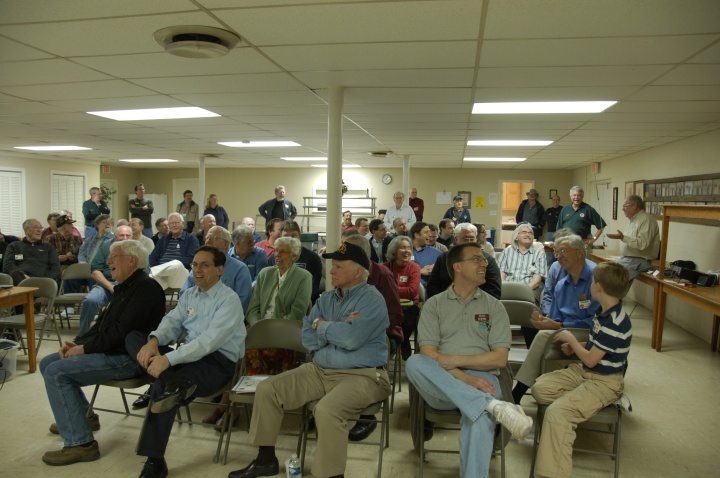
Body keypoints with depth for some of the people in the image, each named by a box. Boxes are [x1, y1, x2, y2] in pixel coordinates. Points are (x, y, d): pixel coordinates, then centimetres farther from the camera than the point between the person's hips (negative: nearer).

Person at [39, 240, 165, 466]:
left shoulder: (146, 288, -17)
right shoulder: (123, 288, 17)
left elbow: (122, 331, -24)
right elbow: (102, 324, 18)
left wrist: (85, 348, -15)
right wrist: (77, 343, 2)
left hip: (128, 358, -11)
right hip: (111, 351, 11)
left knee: (56, 372, -18)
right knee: (47, 363, 15)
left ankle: (81, 444, -13)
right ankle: (85, 416, 27)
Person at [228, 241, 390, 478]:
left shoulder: (372, 299, -11)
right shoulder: (326, 299, 11)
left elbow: (352, 339, -25)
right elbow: (308, 339, 4)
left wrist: (322, 325, -7)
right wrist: (337, 329, -13)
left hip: (362, 375, -7)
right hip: (320, 370, 8)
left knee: (326, 410, -35)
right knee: (267, 389, -1)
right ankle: (266, 459, 14)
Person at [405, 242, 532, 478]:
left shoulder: (494, 306, 12)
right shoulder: (434, 304, 9)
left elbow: (500, 358, 2)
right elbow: (428, 353, -3)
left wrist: (456, 360, -10)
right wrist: (466, 379, -17)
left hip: (482, 380, 0)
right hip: (441, 384, 1)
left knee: (479, 415, -36)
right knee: (415, 362, -32)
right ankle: (494, 406, -35)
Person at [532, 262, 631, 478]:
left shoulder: (615, 323, -25)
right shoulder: (606, 312, 6)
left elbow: (590, 360, -21)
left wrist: (570, 338, -7)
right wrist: (575, 346, 3)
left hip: (604, 382, -10)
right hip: (584, 371, 10)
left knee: (557, 412, -26)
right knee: (539, 388, -2)